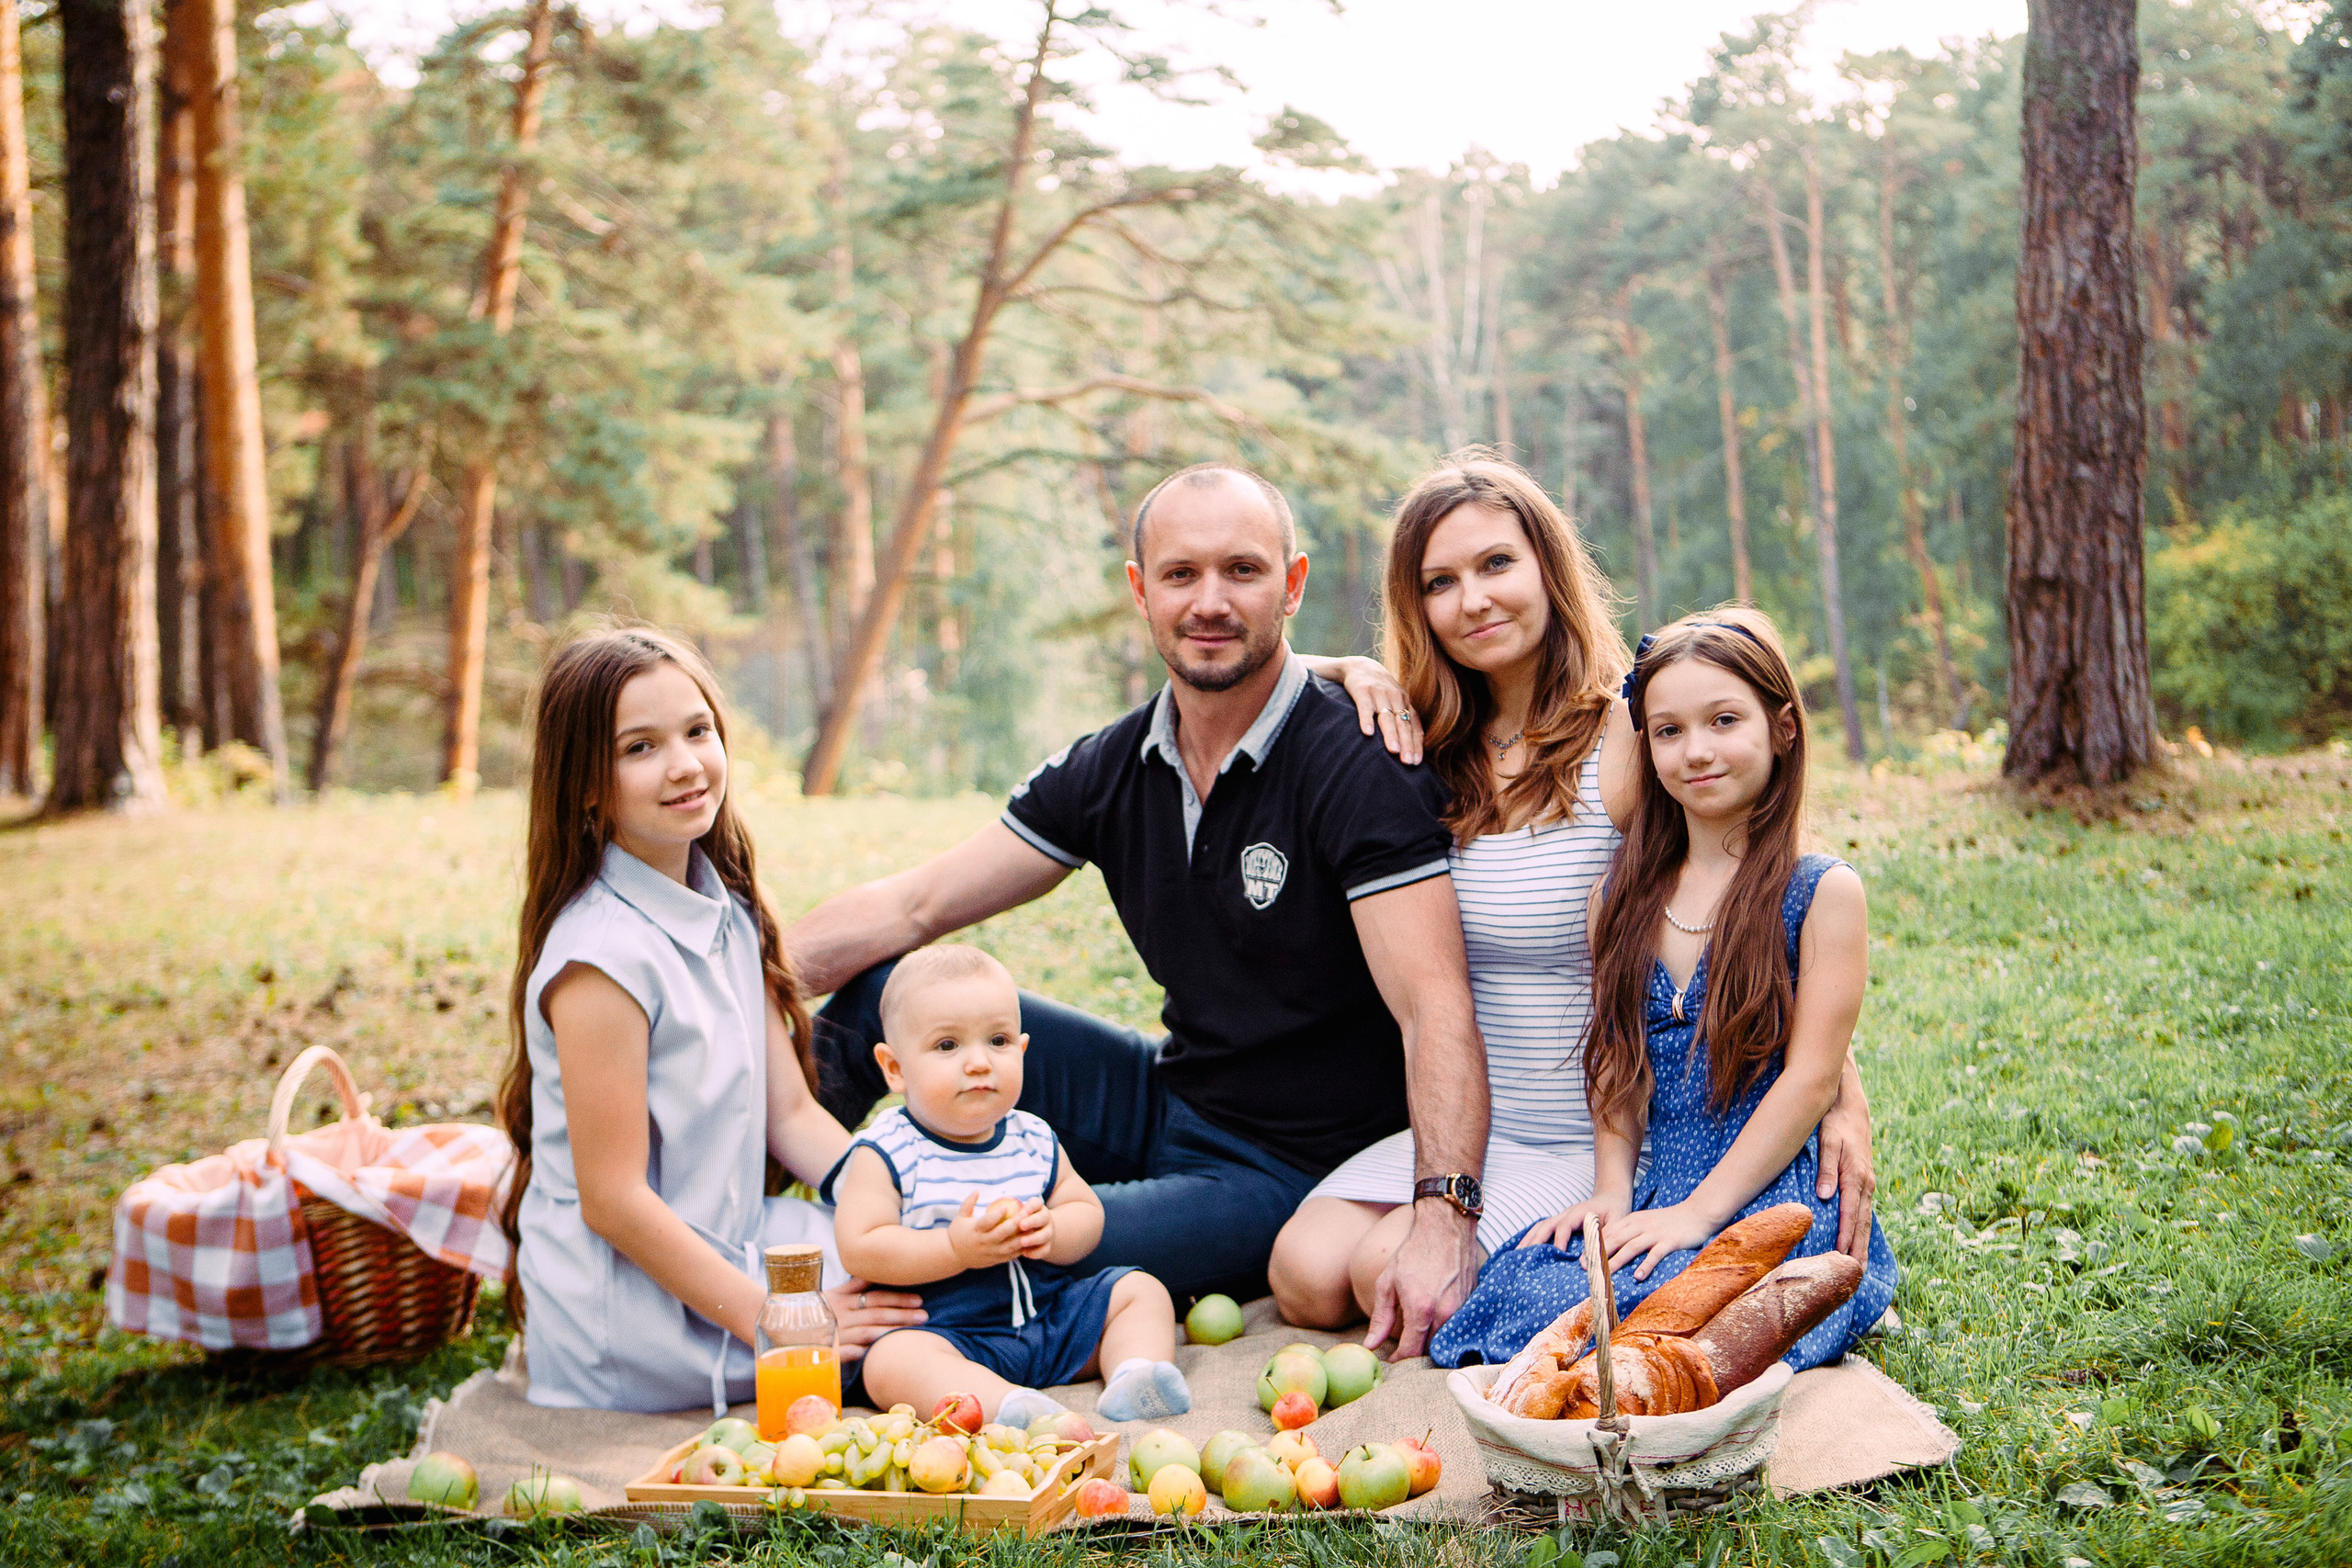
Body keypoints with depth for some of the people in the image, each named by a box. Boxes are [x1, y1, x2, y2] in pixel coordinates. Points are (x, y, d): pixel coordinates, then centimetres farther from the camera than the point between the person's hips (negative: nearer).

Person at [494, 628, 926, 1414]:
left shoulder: (728, 913, 5)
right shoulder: (603, 956, -22)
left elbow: (790, 1113, 7)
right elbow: (612, 1200, -21)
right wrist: (776, 1323, -22)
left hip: (727, 1247, 8)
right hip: (634, 1310, -8)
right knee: (904, 1325, -13)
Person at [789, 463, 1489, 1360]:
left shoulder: (1357, 768, -19)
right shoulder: (1110, 771, 1)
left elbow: (1435, 1008, -27)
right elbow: (912, 908, 3)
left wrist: (1444, 1218, -42)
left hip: (1293, 1170, -6)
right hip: (1167, 1107, 6)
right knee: (884, 990, -2)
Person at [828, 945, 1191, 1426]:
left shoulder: (1034, 1140, 8)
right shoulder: (887, 1153, -8)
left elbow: (1087, 1210, 13)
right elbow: (859, 1249, -17)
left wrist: (1052, 1232, -12)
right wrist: (956, 1248, -26)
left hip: (1048, 1316, 6)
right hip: (944, 1329, -6)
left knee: (1142, 1291, 1)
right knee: (890, 1362, -37)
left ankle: (1133, 1377, -22)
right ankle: (1010, 1405, -56)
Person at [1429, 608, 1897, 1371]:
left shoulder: (1822, 891, -1)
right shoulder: (1624, 897, 14)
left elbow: (1811, 1077, -7)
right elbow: (1616, 1066, 14)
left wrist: (1697, 1212, -13)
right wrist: (1612, 1194, -2)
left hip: (1777, 1196, -4)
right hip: (1659, 1195, 4)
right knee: (1515, 1288, -26)